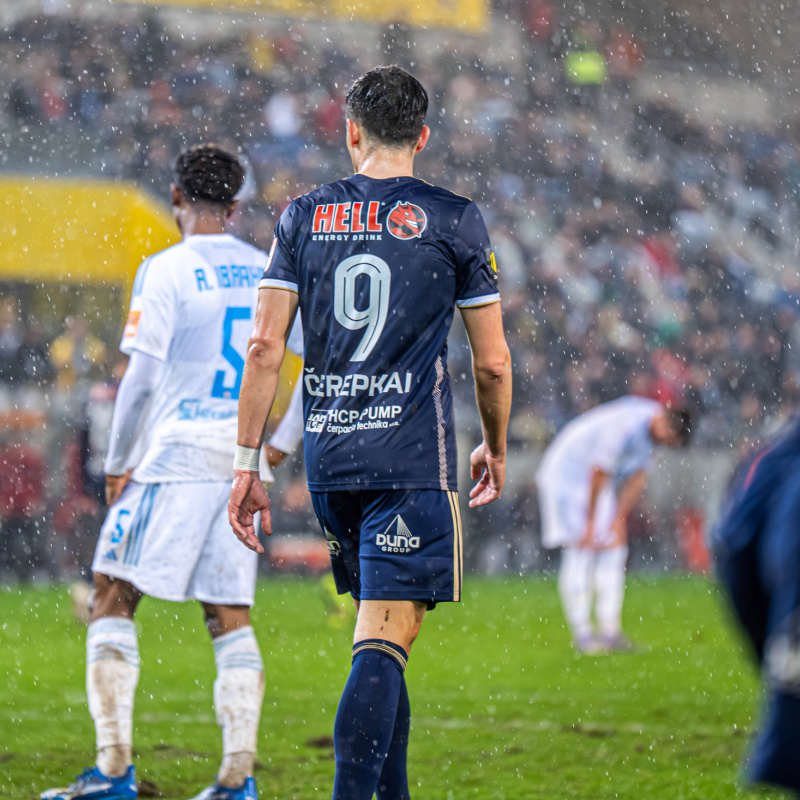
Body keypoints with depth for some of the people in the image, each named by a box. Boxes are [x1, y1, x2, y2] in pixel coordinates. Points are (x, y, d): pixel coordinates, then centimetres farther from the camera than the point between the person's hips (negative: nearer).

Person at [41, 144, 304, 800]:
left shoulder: (165, 272, -8)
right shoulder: (271, 275, 9)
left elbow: (141, 382, -12)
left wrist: (119, 465, -2)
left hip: (175, 458, -5)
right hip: (242, 465, 6)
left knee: (114, 600, 0)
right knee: (231, 617, 9)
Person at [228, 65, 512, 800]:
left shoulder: (304, 216, 8)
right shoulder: (454, 221, 1)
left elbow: (265, 346, 2)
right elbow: (492, 361, 3)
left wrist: (247, 463, 5)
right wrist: (496, 450, 20)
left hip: (328, 460, 4)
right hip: (413, 459, -4)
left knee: (380, 633, 18)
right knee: (385, 641, -10)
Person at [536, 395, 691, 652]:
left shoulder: (654, 429, -9)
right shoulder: (625, 426, -34)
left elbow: (639, 477, 0)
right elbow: (598, 474, -27)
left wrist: (619, 519, -3)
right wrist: (590, 524, -19)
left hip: (599, 481, 8)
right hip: (565, 474, -8)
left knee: (614, 548, 0)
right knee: (581, 551, -14)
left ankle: (610, 630, 0)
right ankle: (581, 633, -14)